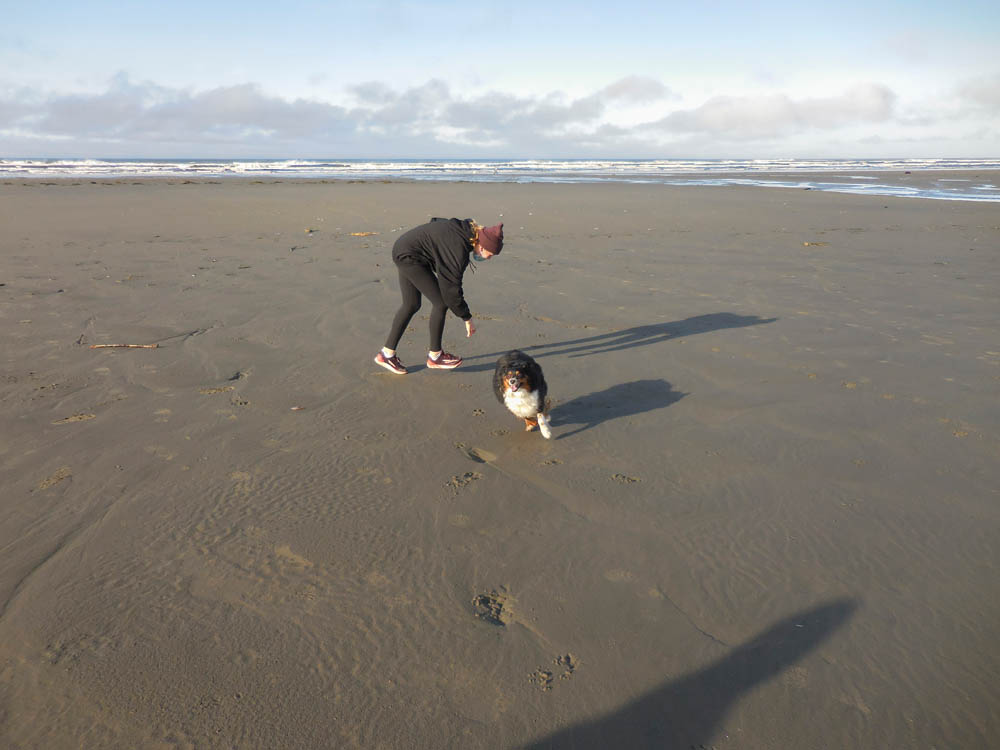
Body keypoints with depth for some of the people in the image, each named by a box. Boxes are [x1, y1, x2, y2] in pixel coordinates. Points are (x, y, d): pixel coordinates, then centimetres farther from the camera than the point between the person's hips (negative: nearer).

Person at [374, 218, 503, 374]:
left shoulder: (467, 229, 1)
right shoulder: (459, 251, -25)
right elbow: (451, 288, -21)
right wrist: (467, 318, -12)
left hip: (403, 249, 10)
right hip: (409, 257, -10)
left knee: (411, 305, 15)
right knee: (441, 303, -6)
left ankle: (387, 353, 22)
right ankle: (434, 356, 9)